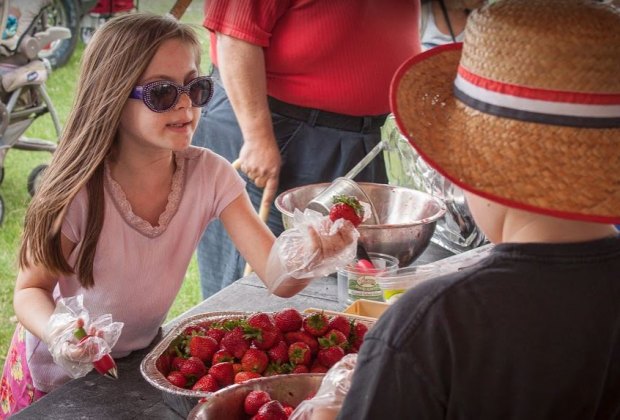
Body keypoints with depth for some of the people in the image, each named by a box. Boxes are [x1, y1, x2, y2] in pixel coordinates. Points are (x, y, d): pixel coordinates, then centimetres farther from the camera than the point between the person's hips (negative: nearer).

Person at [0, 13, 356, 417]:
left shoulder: (209, 175, -19)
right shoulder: (78, 191, -27)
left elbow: (277, 278, -25)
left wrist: (305, 255, -48)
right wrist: (55, 332, -37)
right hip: (55, 378, -3)